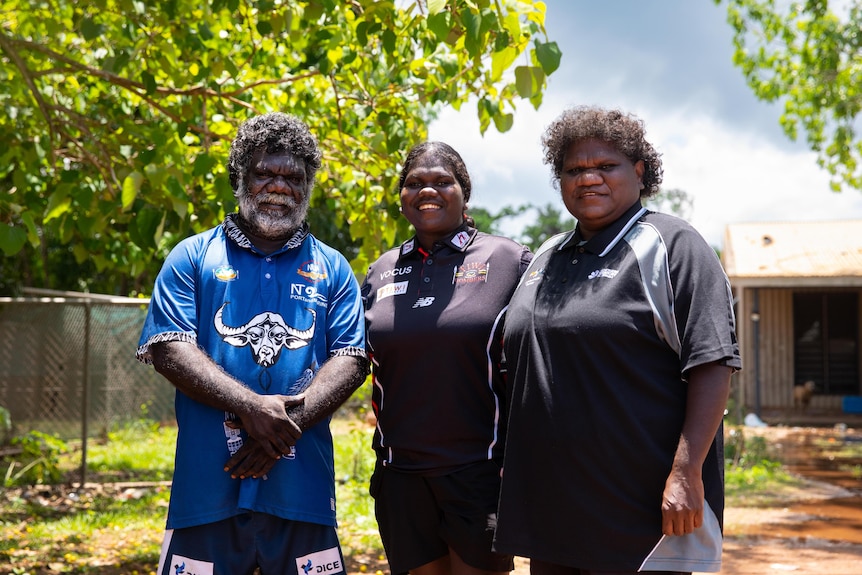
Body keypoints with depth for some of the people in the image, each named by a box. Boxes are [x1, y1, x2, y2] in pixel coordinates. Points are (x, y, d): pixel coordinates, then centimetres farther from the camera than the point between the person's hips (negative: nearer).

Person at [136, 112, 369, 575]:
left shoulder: (332, 268, 11)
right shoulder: (193, 256, 7)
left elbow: (352, 359, 2)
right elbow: (167, 348, -4)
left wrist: (288, 426, -14)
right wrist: (252, 407, -17)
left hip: (303, 485, 1)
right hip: (207, 481, -1)